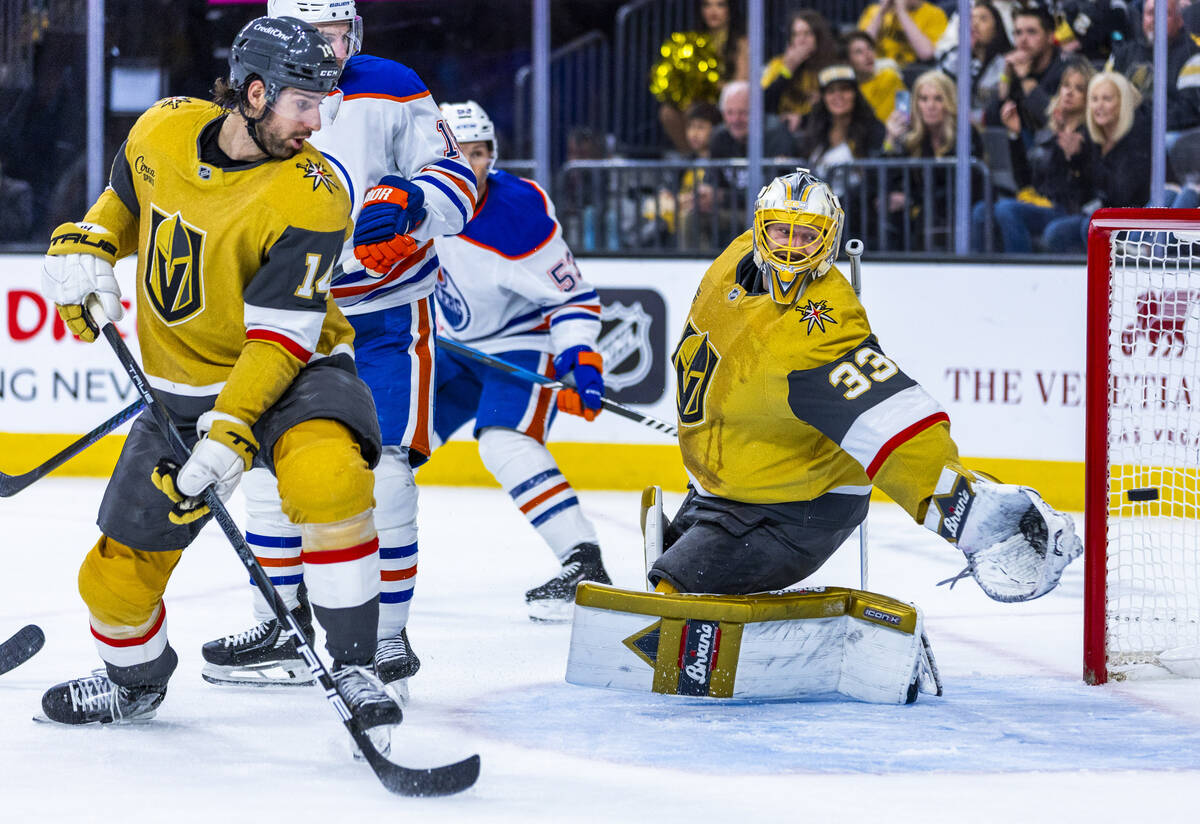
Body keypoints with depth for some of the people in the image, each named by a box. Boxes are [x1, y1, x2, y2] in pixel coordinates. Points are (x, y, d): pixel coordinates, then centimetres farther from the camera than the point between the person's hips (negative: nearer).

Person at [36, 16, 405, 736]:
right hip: (182, 388, 4)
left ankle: (355, 668, -24)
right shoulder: (162, 130, -7)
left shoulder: (313, 197, -22)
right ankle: (136, 682, 39)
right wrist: (86, 250, -3)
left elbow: (280, 339, -25)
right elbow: (123, 204, 17)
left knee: (328, 473, -38)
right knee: (116, 574, 5)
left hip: (293, 373, -4)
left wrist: (229, 435, -34)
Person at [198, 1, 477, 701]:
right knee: (271, 465, 5)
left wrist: (407, 203, -30)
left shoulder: (390, 91, -10)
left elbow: (457, 177, -10)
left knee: (383, 472, -12)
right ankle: (281, 631, 18)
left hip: (388, 317, -5)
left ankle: (388, 642, -2)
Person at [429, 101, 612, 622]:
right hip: (454, 343, 7)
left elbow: (572, 295, -19)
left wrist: (579, 357, -30)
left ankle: (583, 564, -33)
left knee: (504, 443, -30)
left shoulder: (519, 215, -28)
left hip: (523, 340, -7)